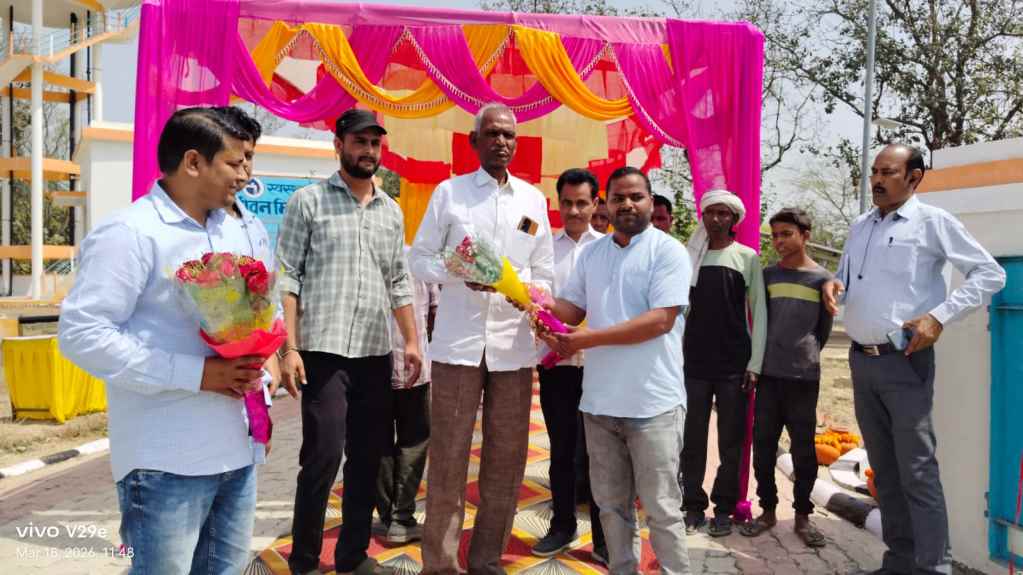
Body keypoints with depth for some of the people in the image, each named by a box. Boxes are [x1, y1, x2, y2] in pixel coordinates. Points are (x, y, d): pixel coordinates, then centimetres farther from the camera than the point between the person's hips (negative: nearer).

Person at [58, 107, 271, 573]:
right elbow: (82, 333, -18)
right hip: (167, 462, -7)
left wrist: (252, 362, 4)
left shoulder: (233, 234, 14)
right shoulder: (130, 233, -12)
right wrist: (197, 374, -20)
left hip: (236, 447, 8)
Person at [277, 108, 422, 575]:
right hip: (323, 351, -5)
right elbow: (287, 278, -5)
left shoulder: (391, 211, 15)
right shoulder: (308, 201, 0)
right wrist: (289, 347, -13)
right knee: (323, 456, -5)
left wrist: (412, 340, 11)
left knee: (369, 458, 9)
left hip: (376, 354, 5)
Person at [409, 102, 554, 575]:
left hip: (514, 343, 3)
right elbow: (419, 257, 3)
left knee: (507, 456, 7)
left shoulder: (533, 199, 11)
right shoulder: (448, 192, 4)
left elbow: (543, 272, 13)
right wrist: (459, 272, -15)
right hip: (458, 340, -2)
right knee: (448, 454, 1)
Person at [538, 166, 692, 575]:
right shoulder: (591, 253, 11)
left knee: (661, 507, 4)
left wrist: (592, 338, -20)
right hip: (599, 400, 6)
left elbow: (662, 320, -18)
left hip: (653, 402, -5)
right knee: (610, 503, 16)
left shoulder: (668, 251, -8)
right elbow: (571, 307, 12)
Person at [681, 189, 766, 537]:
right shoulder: (689, 257, 7)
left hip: (734, 364, -1)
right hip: (694, 362, 2)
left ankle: (724, 508, 16)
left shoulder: (747, 258, 3)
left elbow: (759, 312, 1)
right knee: (693, 439, 5)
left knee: (731, 440, 5)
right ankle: (694, 506, 16)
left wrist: (754, 364, -5)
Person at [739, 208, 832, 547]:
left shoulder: (823, 279, 1)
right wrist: (759, 360, 9)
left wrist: (803, 356, 9)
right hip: (768, 374, 2)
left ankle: (802, 516, 16)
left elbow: (823, 329, 8)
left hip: (803, 377, -2)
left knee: (803, 448, 4)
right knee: (763, 445, 5)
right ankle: (768, 510, 18)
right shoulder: (767, 275, 8)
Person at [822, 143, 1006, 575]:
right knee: (884, 470, 13)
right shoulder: (859, 227, 13)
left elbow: (990, 274, -5)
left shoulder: (933, 222, -5)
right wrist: (833, 284, -2)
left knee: (917, 471, -5)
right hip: (861, 361, 6)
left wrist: (939, 317, -15)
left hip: (904, 362, -6)